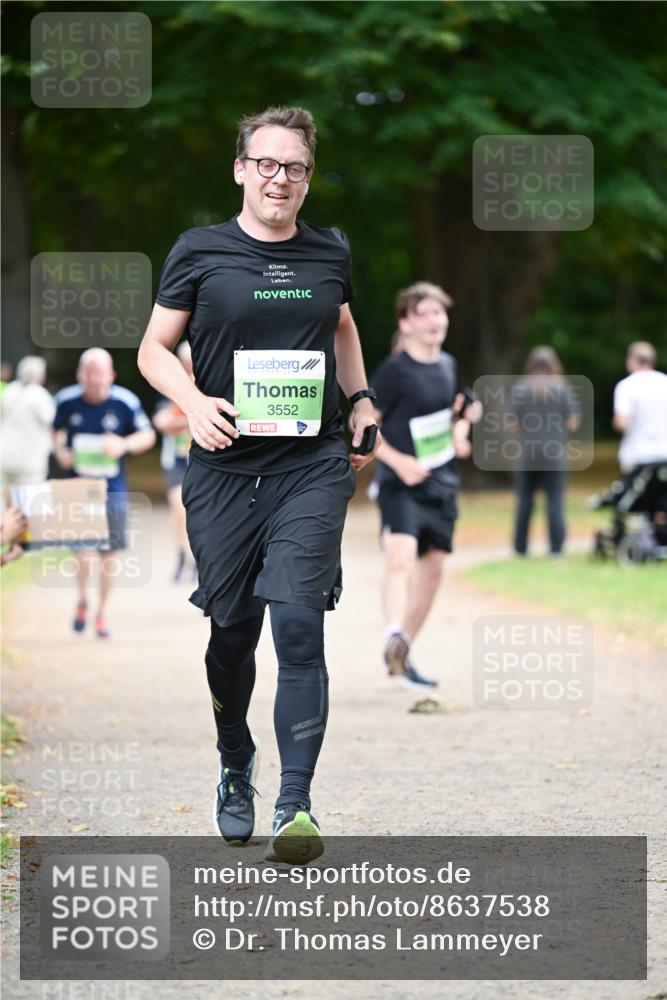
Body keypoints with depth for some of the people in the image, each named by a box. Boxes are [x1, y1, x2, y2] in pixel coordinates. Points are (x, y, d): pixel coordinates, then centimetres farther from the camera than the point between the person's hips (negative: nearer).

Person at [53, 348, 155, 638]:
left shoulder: (126, 402, -10)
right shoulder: (66, 401, -5)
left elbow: (148, 435, 2)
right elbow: (58, 429, 16)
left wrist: (125, 444, -17)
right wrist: (60, 450, -4)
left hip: (112, 487, 1)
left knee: (109, 551, 6)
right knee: (84, 552, -12)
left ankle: (102, 613, 23)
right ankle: (82, 600, 18)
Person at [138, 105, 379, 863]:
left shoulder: (330, 253, 9)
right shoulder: (199, 252, 1)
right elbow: (154, 349, 5)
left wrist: (362, 401, 15)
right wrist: (192, 401, -13)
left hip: (313, 467, 1)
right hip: (225, 468, 0)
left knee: (298, 624, -13)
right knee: (232, 630, 8)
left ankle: (296, 802, -13)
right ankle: (236, 769, 35)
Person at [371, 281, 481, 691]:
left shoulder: (448, 366, 10)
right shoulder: (394, 370, -10)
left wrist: (459, 434, 5)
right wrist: (399, 461, -21)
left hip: (442, 484, 7)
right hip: (401, 484, -7)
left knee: (433, 570, 12)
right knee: (401, 558, -27)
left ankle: (402, 657, 23)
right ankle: (394, 637, -45)